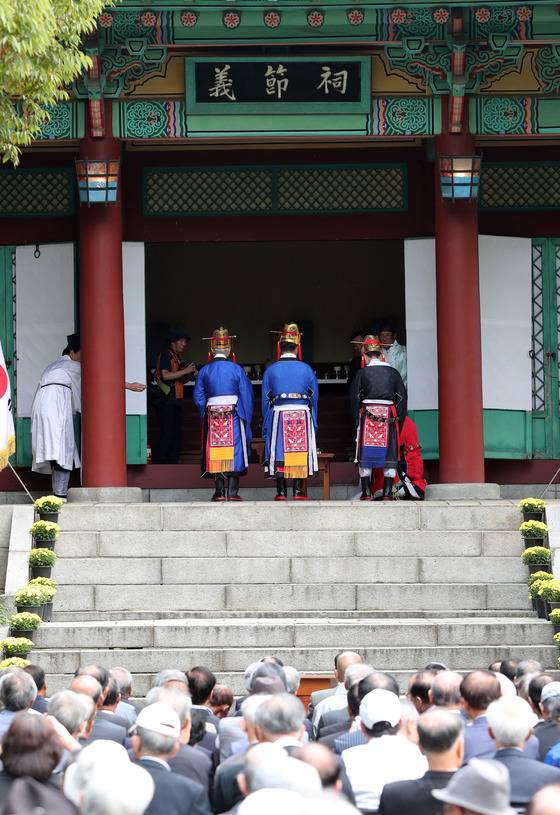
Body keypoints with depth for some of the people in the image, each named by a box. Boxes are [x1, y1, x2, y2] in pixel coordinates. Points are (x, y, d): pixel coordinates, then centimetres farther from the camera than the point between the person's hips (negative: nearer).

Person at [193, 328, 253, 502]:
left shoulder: (204, 371, 2)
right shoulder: (236, 369, -3)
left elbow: (198, 397, 3)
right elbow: (246, 395, -2)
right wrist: (247, 419, 5)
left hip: (212, 416, 2)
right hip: (233, 416, -2)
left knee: (216, 452, 6)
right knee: (234, 450, 2)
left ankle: (219, 492, 2)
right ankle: (233, 492, -4)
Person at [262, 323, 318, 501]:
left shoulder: (271, 370, 0)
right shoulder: (306, 369, 1)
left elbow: (265, 400, 2)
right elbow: (314, 398, 6)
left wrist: (266, 425, 9)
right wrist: (313, 423, 15)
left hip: (278, 418, 0)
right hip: (302, 418, 0)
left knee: (279, 454, 2)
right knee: (300, 453, 3)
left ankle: (281, 493, -1)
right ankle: (299, 491, -1)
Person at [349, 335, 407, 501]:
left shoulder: (362, 373, 0)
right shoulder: (393, 373, 5)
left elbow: (355, 399, 0)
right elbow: (402, 398, 6)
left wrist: (357, 422, 8)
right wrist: (399, 421, 12)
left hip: (368, 415, -1)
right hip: (389, 416, 1)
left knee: (365, 456, 3)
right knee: (389, 456, 4)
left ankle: (366, 492, 0)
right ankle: (387, 492, 0)